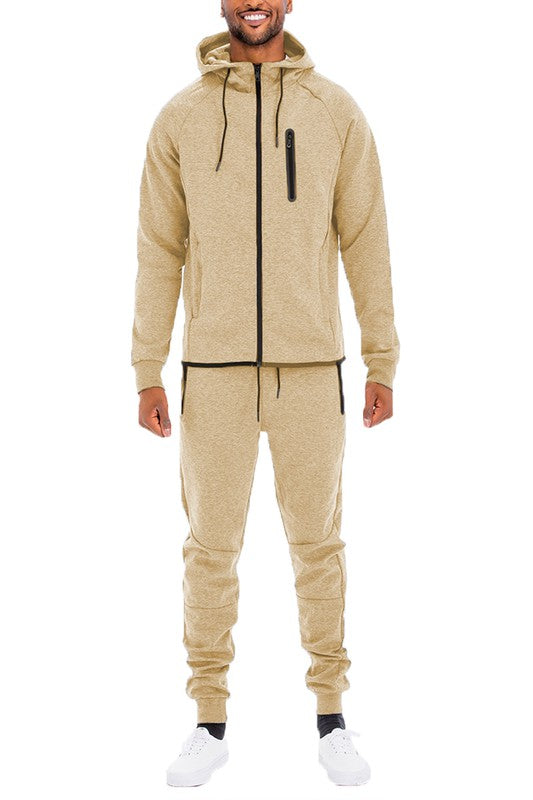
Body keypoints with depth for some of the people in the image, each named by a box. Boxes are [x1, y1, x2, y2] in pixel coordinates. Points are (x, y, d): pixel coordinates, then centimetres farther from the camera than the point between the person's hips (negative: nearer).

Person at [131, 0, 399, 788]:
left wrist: (384, 364, 1)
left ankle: (332, 722, 21)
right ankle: (211, 724, 19)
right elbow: (160, 252, 3)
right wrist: (147, 375, -2)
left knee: (317, 543, 7)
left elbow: (366, 242, 3)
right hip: (215, 368, 0)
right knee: (212, 547, 5)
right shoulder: (180, 118, 2)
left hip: (311, 367, 0)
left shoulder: (336, 112, 2)